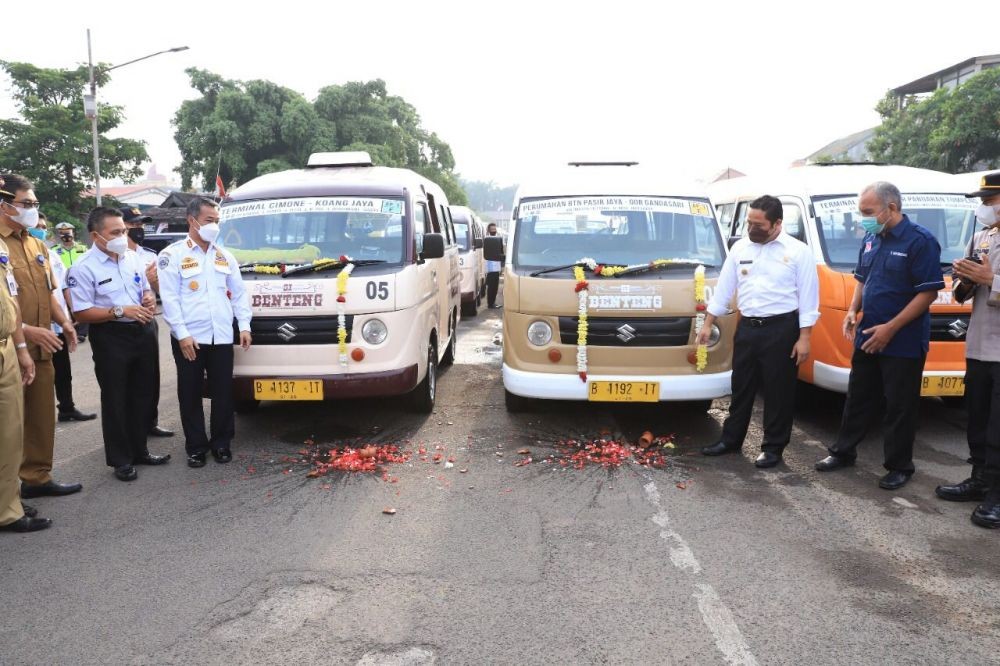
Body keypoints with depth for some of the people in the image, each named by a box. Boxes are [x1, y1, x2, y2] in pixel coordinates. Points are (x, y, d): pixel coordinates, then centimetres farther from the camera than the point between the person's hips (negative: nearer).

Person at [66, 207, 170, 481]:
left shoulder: (133, 258, 7)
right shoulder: (83, 268, -12)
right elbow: (81, 313, -15)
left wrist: (149, 299, -5)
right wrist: (120, 311, -23)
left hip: (142, 332, 6)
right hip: (110, 338, -6)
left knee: (142, 395, 14)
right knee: (115, 400, 2)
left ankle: (139, 450, 29)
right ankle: (120, 460, 14)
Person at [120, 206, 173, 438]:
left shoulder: (150, 255, 12)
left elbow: (160, 290, 16)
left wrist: (155, 279, -4)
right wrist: (144, 279, -17)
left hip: (148, 321, 7)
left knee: (151, 374, 12)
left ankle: (151, 422, 24)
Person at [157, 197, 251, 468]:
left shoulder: (224, 256, 12)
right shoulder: (172, 255, -2)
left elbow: (239, 293, 15)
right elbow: (169, 298, -7)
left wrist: (244, 325, 5)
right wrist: (182, 334, -14)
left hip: (222, 337, 4)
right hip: (189, 338, -3)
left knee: (223, 392, 8)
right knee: (190, 394, 6)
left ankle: (221, 443, 21)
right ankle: (196, 447, 17)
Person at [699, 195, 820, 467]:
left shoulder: (798, 251, -6)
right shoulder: (740, 248, 6)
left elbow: (808, 297, -6)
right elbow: (723, 288, 11)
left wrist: (804, 338, -10)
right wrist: (708, 324, 10)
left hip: (781, 329, -4)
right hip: (747, 327, 4)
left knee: (778, 391, 5)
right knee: (741, 387, 14)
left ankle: (773, 447, 17)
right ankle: (731, 439, 26)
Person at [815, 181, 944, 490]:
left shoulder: (920, 241, -15)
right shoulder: (870, 239, 6)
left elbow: (929, 292, -18)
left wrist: (891, 328, -21)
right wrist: (853, 311, 1)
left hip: (903, 343, -6)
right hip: (867, 338, 7)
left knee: (900, 407, 4)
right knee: (858, 398, 15)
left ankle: (899, 467, 18)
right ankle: (843, 452, 27)